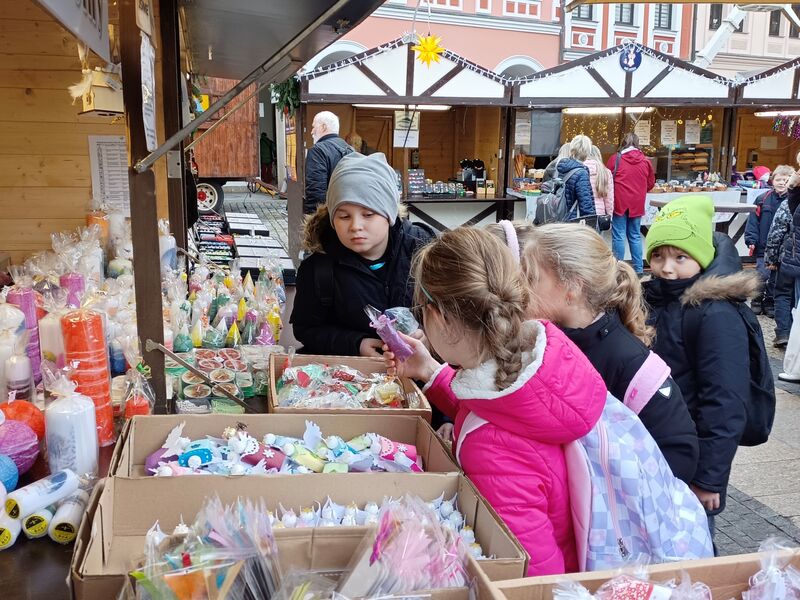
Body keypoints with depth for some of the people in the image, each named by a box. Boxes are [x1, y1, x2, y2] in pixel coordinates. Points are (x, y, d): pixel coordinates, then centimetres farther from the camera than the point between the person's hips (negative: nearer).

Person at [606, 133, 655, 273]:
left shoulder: (615, 159, -6)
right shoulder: (646, 161, 4)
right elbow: (651, 183, 12)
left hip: (619, 202, -3)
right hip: (637, 204, 3)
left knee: (619, 236, 0)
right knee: (635, 236, 12)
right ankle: (638, 269, 15)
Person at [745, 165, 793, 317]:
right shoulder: (763, 199, -3)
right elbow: (753, 220, 0)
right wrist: (751, 240, -6)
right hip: (764, 247, 0)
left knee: (776, 278, 10)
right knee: (762, 275, -2)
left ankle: (770, 302, 26)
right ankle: (757, 299, 19)